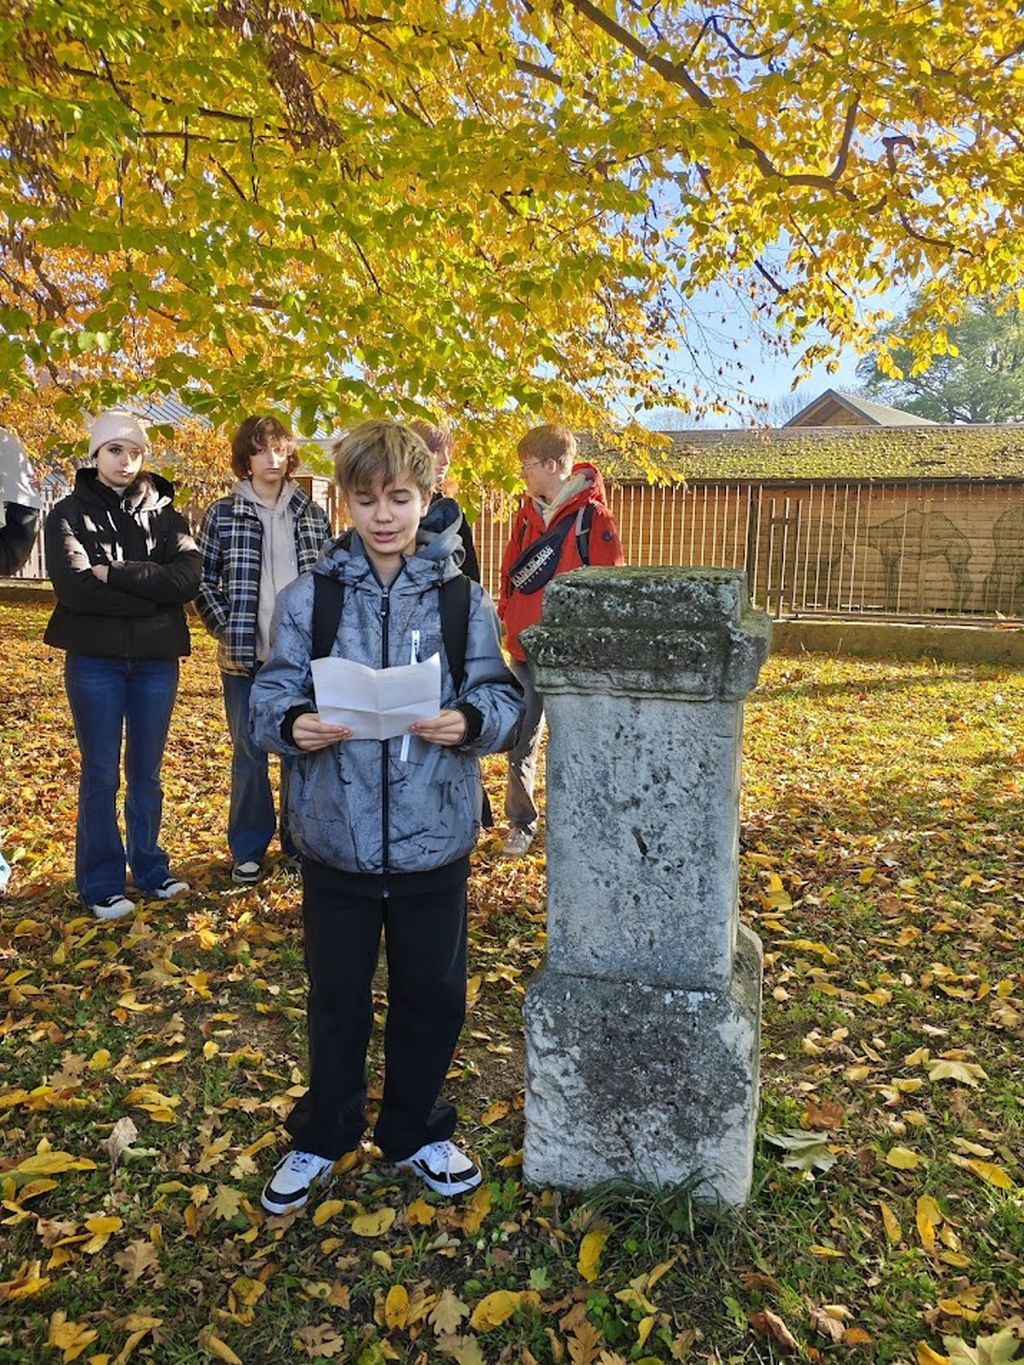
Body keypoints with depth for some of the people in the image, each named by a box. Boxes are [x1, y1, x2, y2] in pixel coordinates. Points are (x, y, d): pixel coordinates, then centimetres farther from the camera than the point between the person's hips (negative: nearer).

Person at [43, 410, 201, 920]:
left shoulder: (164, 513, 8)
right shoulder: (69, 513, 2)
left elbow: (188, 577, -9)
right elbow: (74, 586, -14)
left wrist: (115, 574, -15)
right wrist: (151, 593, -13)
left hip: (156, 659, 2)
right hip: (95, 659, -2)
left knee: (146, 771, 12)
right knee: (101, 775, 4)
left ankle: (150, 868, 26)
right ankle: (102, 884, 15)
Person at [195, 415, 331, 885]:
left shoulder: (312, 514, 7)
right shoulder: (222, 513, 2)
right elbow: (201, 579, 2)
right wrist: (227, 629, -7)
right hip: (245, 654, -1)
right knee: (249, 753, 7)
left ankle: (300, 843, 24)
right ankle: (247, 852, 20)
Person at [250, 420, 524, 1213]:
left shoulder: (464, 599, -2)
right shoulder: (309, 596, -2)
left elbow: (503, 699, -4)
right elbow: (271, 695, -2)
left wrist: (470, 721, -25)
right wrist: (293, 724, -23)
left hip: (434, 841, 0)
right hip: (336, 840, 0)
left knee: (433, 997, 15)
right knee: (337, 998, 17)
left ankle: (415, 1132, 41)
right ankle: (322, 1136, 42)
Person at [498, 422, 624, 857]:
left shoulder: (593, 516, -8)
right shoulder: (527, 514, 11)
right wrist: (507, 616, 8)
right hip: (525, 650, 6)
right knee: (520, 745, 10)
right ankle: (521, 824, 24)